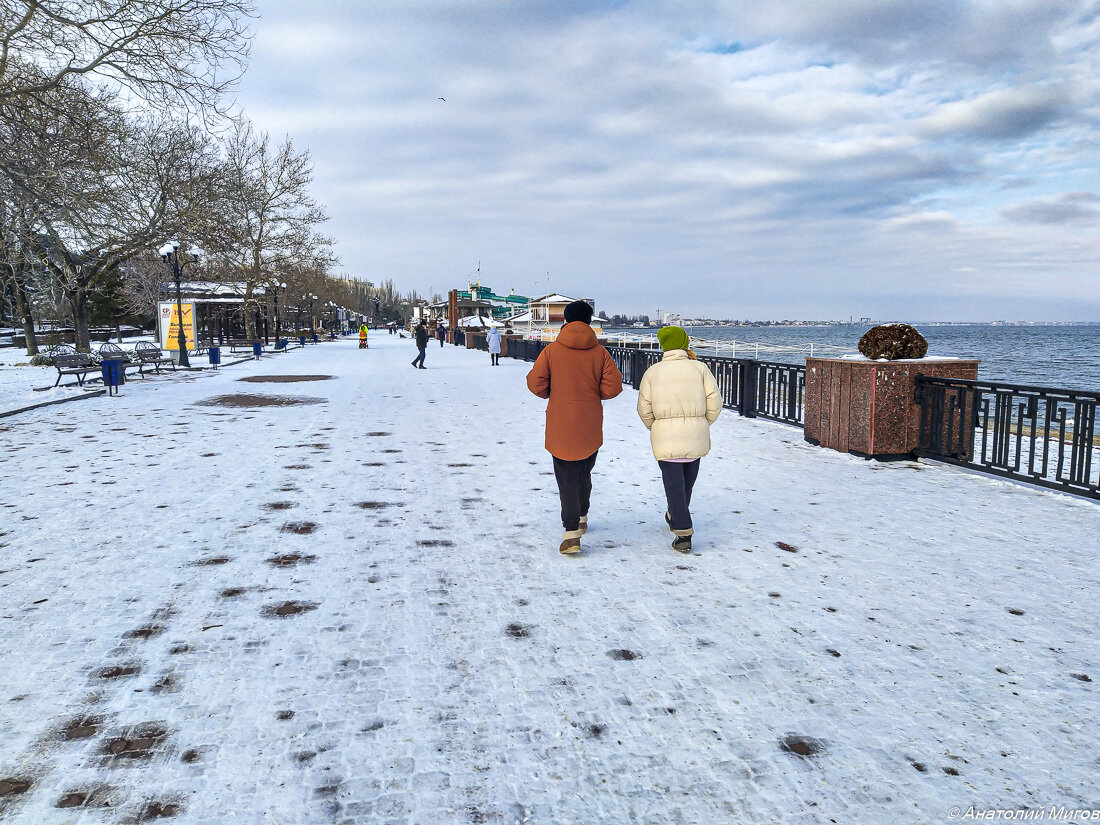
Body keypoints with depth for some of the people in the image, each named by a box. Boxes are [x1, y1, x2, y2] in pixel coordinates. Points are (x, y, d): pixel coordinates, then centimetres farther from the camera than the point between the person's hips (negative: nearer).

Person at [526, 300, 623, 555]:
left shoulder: (552, 350, -5)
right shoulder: (599, 352, -2)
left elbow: (535, 383, -7)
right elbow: (614, 386, -7)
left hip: (560, 425, -2)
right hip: (591, 426, 2)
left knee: (566, 477, 0)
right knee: (584, 472, 22)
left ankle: (571, 533, -11)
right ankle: (581, 518, 38)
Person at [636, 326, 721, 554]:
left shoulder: (652, 372, 2)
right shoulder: (699, 368, 1)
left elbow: (644, 408, 0)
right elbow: (714, 401, -3)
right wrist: (703, 423, 12)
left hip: (666, 437, -1)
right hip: (696, 436, 2)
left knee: (674, 483, 2)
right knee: (688, 480, 21)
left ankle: (683, 534, -3)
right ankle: (676, 517, 40)